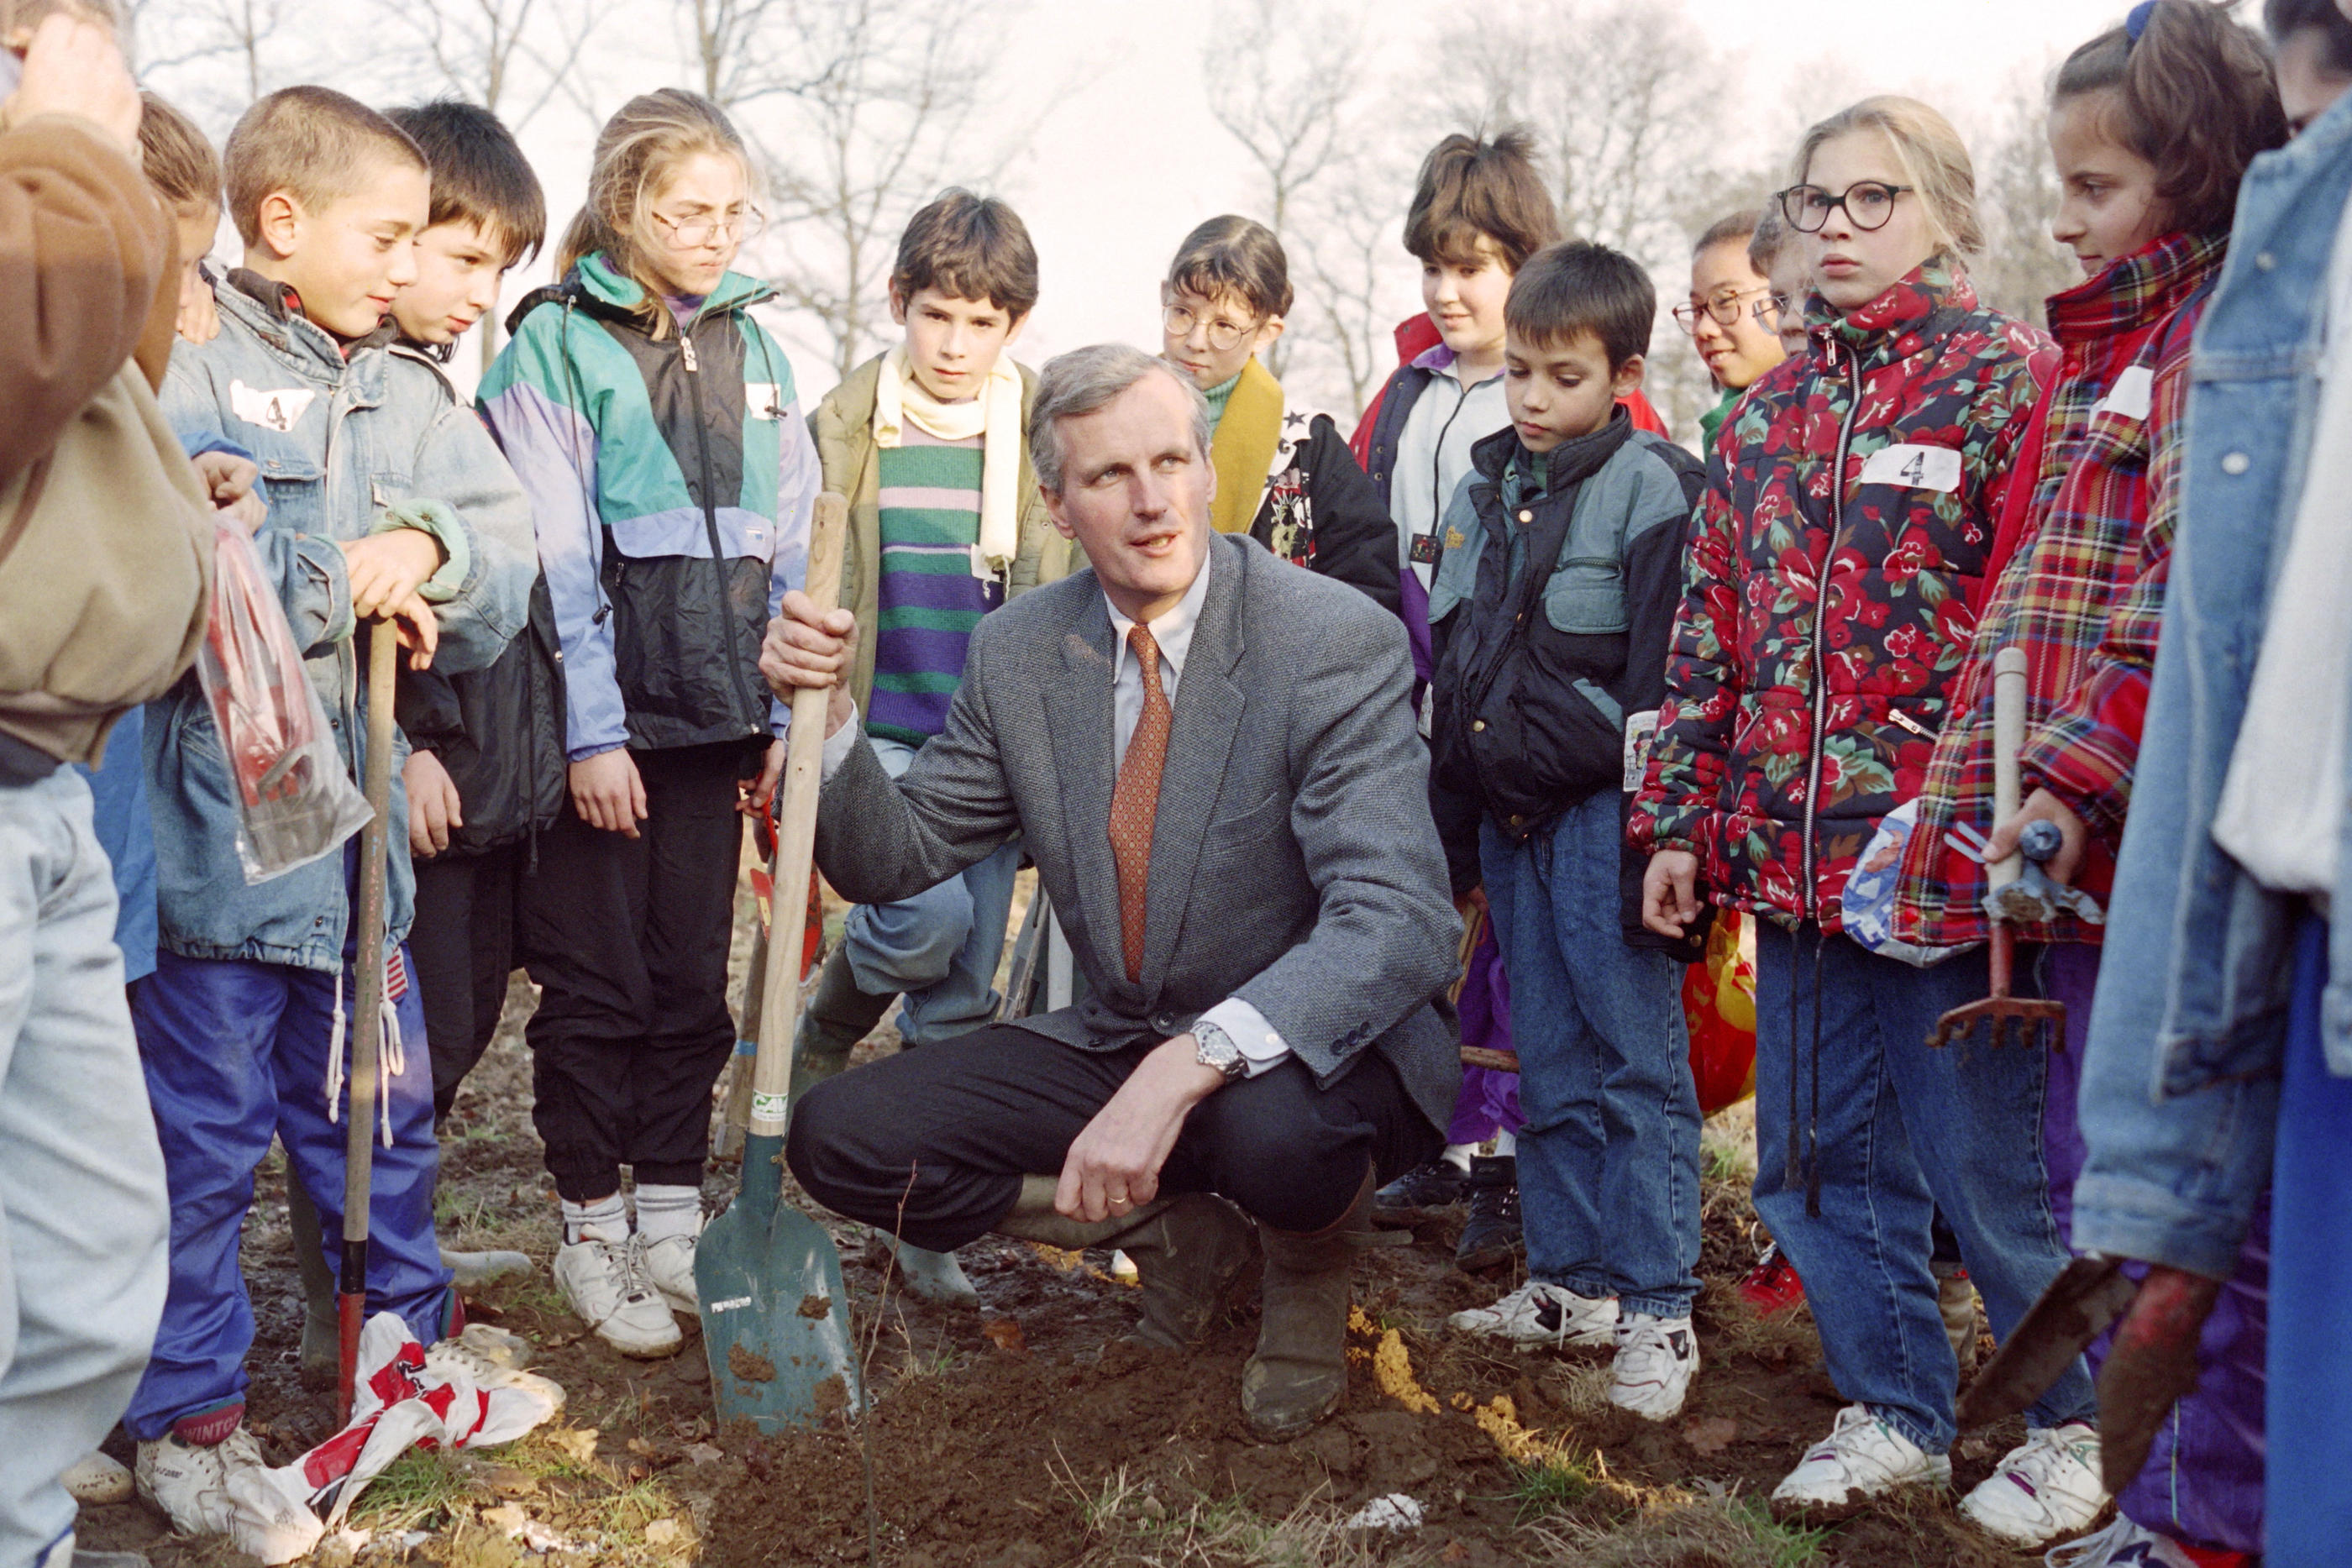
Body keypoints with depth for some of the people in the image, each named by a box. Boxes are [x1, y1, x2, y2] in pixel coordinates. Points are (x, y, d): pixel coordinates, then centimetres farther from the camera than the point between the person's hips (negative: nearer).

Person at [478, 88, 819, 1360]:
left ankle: (672, 1219, 22)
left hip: (715, 716, 5)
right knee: (597, 981, 4)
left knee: (694, 978, 10)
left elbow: (788, 544, 11)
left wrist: (789, 715, 6)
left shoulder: (751, 348, 11)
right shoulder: (557, 345, -4)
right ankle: (590, 1230, 17)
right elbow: (554, 563, -10)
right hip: (601, 720, -4)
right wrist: (592, 731, -14)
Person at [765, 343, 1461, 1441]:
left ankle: (1308, 1266, 1)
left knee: (1273, 1134, -40)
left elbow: (1401, 919, -30)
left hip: (1318, 1047, -5)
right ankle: (1175, 1229, 8)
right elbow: (893, 858, 5)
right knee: (838, 1138, -10)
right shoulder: (1017, 652, -2)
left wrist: (1188, 1067, -43)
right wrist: (828, 710, -16)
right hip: (1118, 1045, 5)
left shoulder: (1336, 641, -18)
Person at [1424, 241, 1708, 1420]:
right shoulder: (1482, 492, 14)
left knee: (1640, 1063, -3)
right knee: (1550, 1067, 13)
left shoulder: (1653, 490, -7)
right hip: (1509, 817, 7)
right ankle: (1570, 1281, 23)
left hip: (1601, 814, -7)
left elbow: (1665, 679, -12)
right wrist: (1449, 824, 17)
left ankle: (1654, 1308, 3)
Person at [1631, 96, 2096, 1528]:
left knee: (1991, 1158, 3)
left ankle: (2082, 1419, 25)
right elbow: (1711, 634, 16)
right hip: (1793, 854, 6)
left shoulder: (2009, 379, -3)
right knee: (1817, 1155, 12)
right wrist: (1681, 821, 12)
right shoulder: (1767, 417, 15)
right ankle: (1894, 1413, 29)